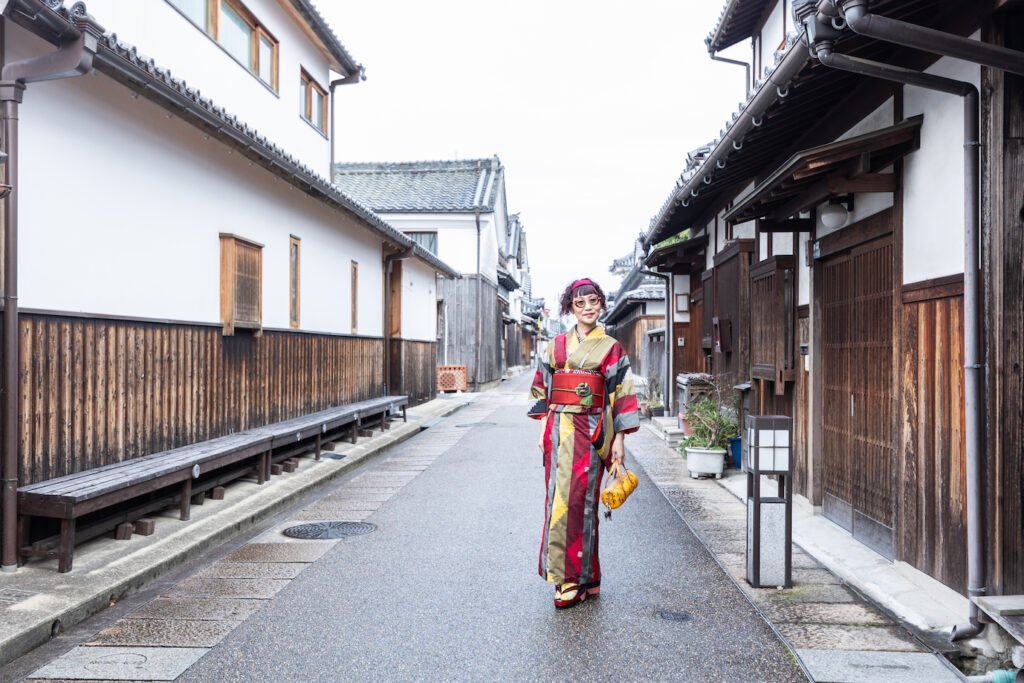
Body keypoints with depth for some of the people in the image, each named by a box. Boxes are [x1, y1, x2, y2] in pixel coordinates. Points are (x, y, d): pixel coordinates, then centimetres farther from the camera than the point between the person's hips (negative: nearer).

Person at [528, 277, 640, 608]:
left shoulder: (612, 348, 3)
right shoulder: (557, 345, 12)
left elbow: (621, 396, 1)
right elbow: (543, 389, 15)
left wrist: (619, 439, -4)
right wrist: (544, 427, 8)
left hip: (592, 431, -3)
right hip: (559, 429, 3)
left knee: (579, 499, -5)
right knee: (559, 498, 4)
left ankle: (577, 579, 5)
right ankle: (566, 574, 16)